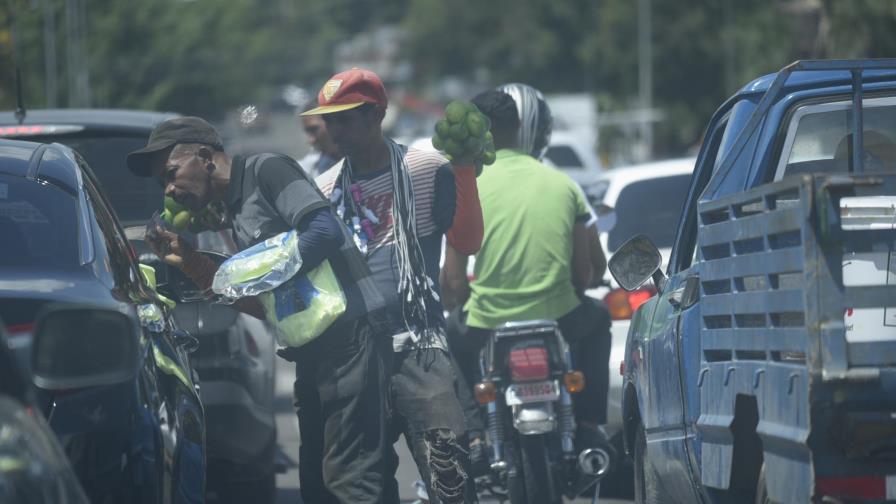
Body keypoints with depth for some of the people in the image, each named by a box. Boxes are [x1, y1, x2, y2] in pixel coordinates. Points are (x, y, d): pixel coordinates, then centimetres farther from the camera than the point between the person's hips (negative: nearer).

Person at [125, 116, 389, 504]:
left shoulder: (266, 171, -6)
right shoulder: (234, 214, 21)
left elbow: (325, 230, -19)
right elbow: (261, 305, 20)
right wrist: (186, 261, 15)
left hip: (347, 331, -10)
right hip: (312, 345, 10)